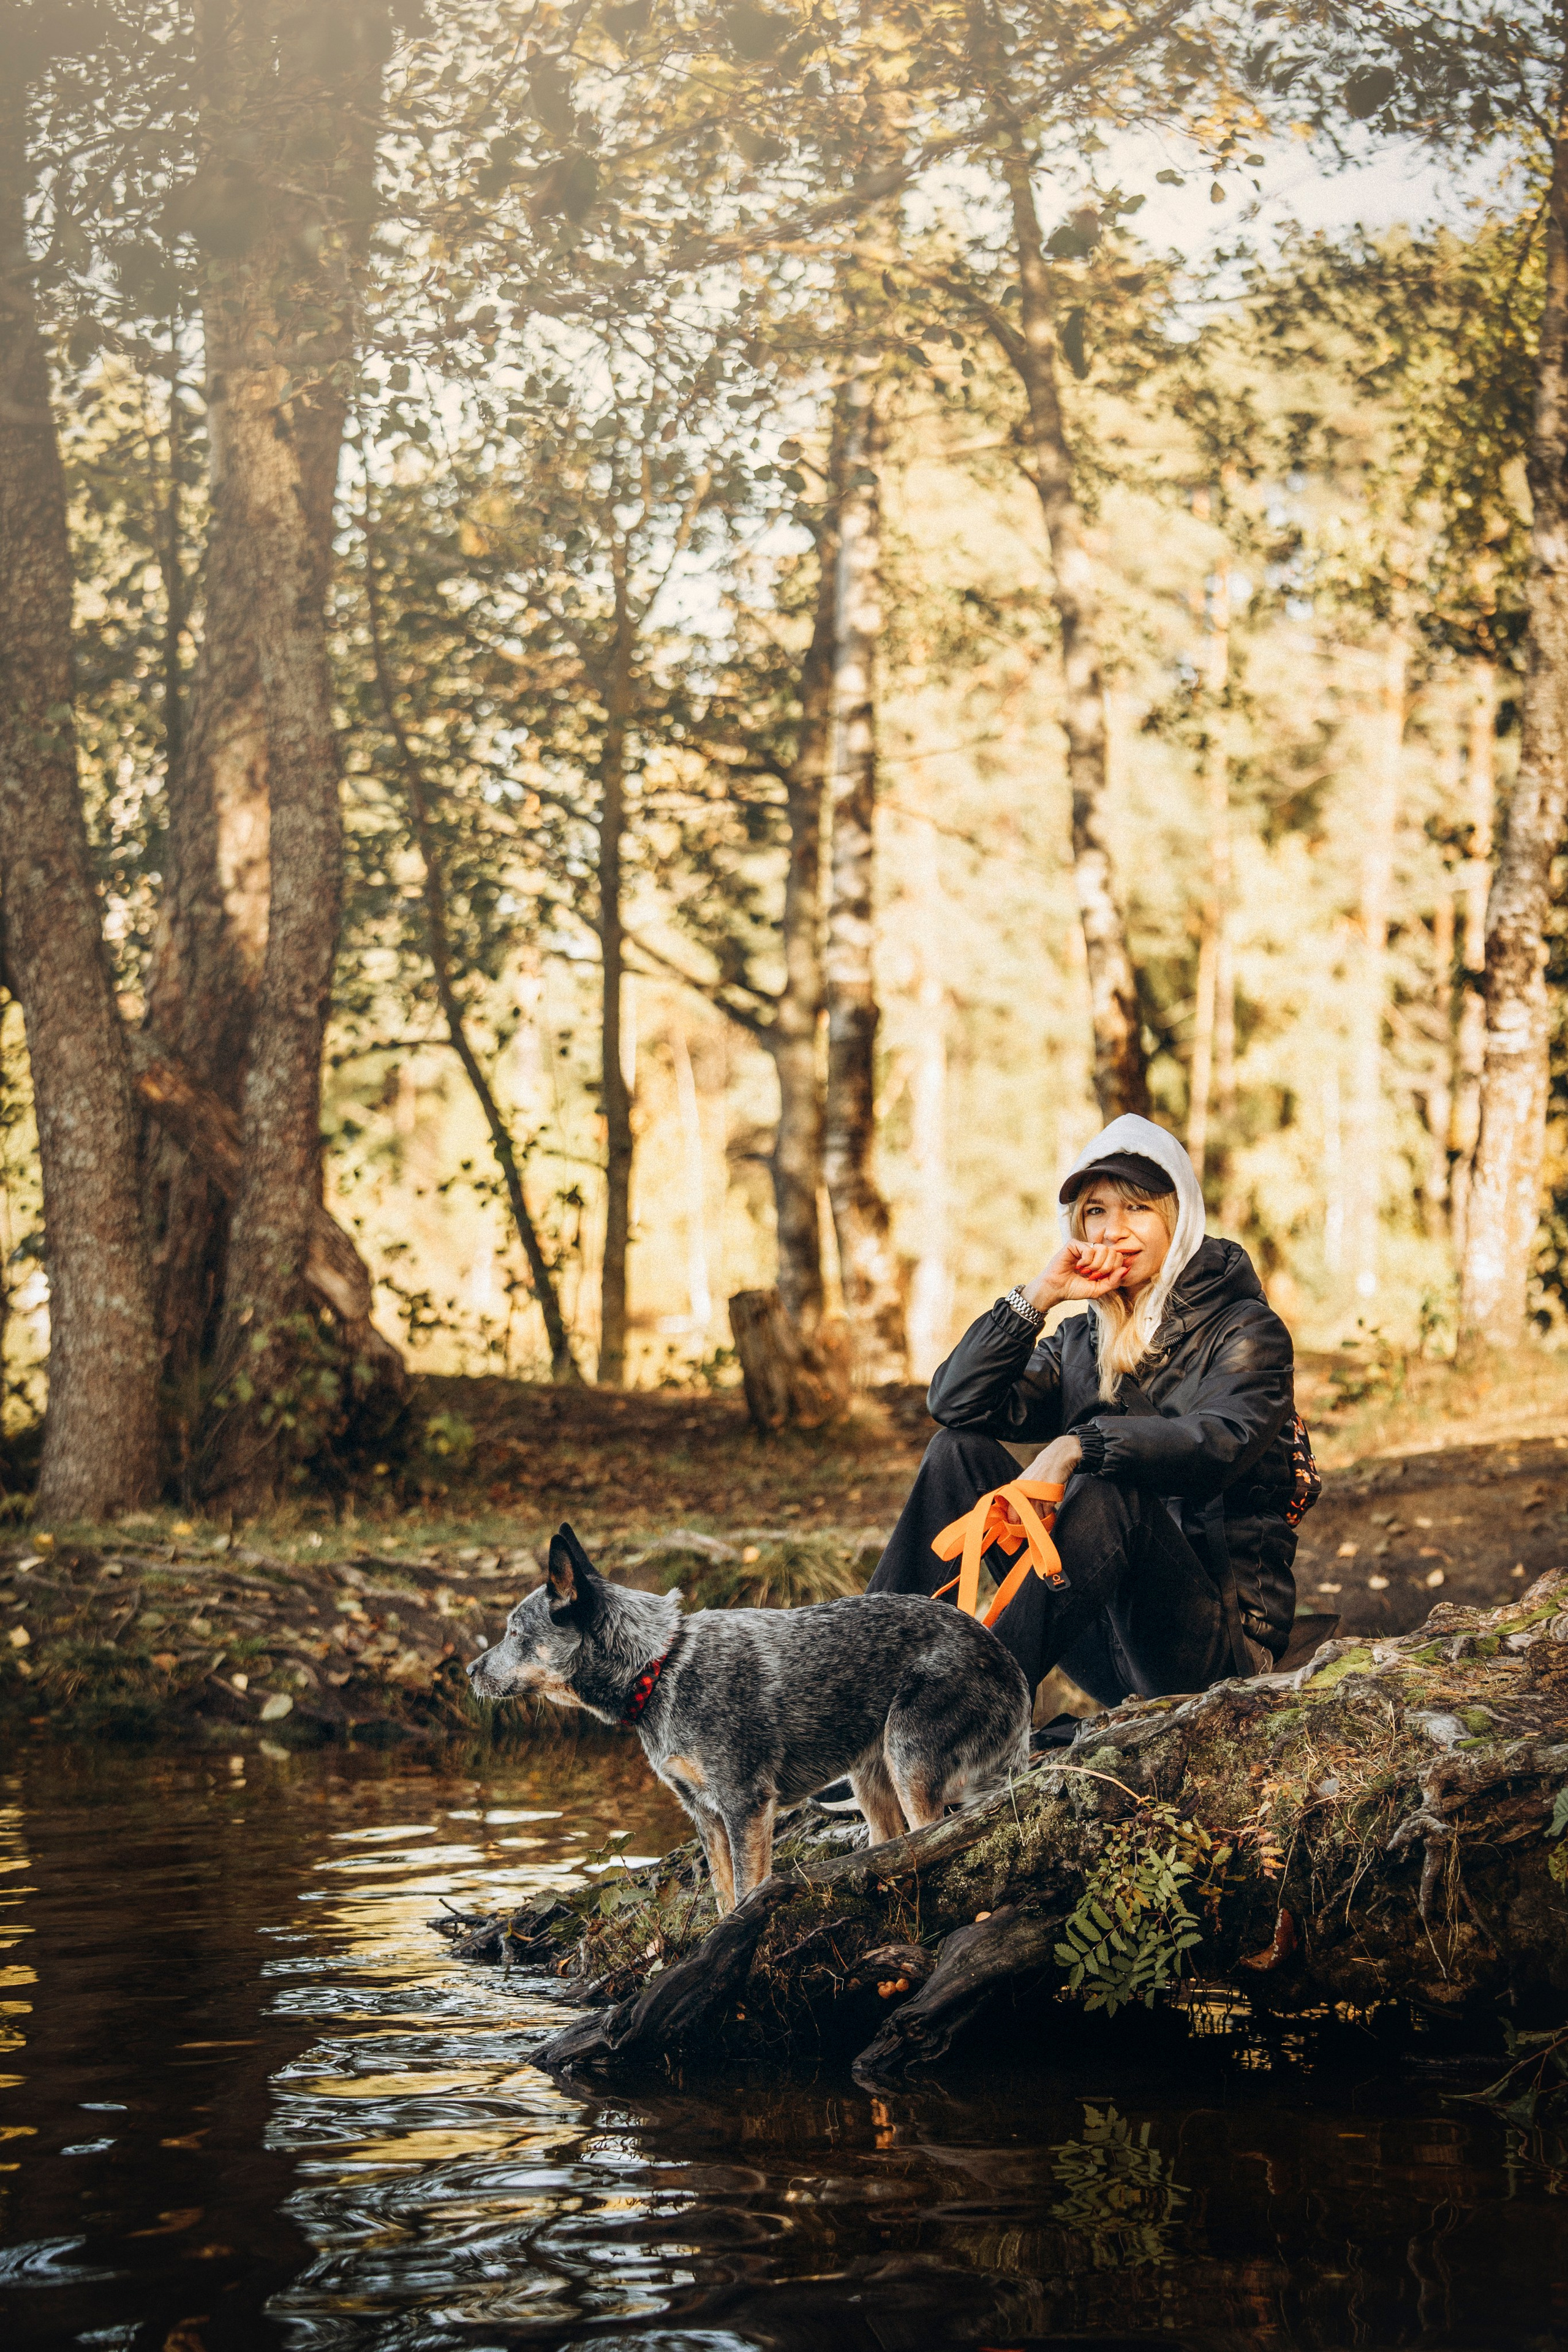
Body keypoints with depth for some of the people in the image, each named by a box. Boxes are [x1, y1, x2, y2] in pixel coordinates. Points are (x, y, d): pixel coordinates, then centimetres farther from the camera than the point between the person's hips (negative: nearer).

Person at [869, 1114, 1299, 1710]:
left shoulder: (1245, 1330, -2)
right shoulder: (1084, 1343, 15)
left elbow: (1221, 1443, -24)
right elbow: (954, 1402, 3)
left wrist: (1079, 1446, -38)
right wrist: (1036, 1297, -6)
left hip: (1219, 1634, -6)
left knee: (1105, 1490, -34)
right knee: (960, 1449, -5)